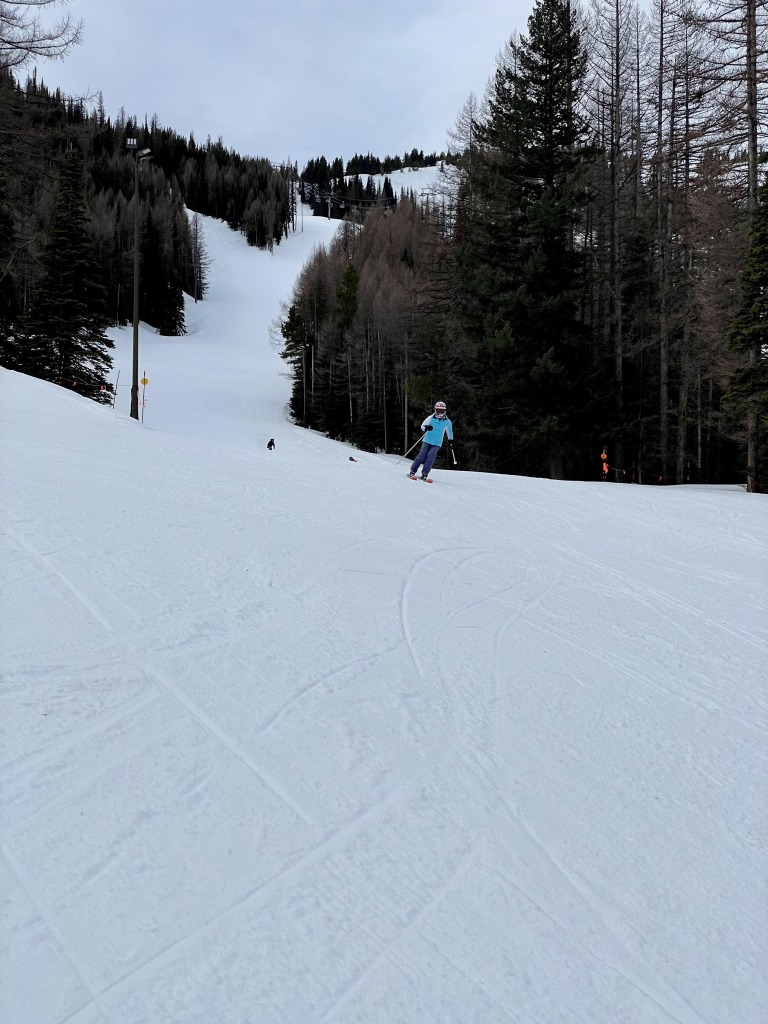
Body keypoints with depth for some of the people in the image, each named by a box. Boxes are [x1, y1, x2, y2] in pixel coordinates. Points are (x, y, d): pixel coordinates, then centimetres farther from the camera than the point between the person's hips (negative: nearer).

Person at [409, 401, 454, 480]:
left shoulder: (447, 422, 2)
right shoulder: (431, 418, -3)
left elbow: (449, 431, 20)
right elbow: (422, 426, -1)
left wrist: (450, 440, 30)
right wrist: (426, 428, -23)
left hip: (437, 443, 1)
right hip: (427, 441, -1)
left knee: (430, 457, -17)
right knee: (422, 455, -12)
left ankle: (424, 474, -18)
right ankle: (412, 472, -5)